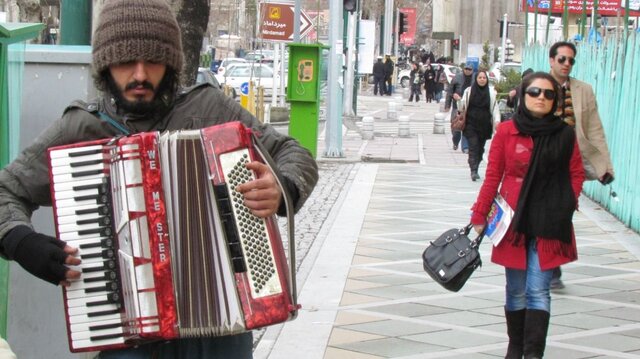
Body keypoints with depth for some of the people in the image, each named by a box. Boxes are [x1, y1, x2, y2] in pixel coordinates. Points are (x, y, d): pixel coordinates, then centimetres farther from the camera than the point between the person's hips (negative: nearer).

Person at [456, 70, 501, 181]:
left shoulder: (491, 92, 1)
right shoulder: (469, 91, 0)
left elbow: (495, 107, 0)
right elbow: (462, 105, 6)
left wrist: (497, 120, -11)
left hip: (484, 125, 2)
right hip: (471, 124, -2)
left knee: (480, 148, 9)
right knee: (473, 147, -11)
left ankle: (475, 169, 22)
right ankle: (473, 171, -17)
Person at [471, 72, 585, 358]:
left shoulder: (565, 134, 2)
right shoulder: (506, 131, -1)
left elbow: (576, 174, 10)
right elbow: (492, 177, 3)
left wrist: (566, 205, -5)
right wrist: (479, 216, 4)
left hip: (550, 225, 0)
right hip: (514, 222, 0)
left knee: (538, 291, -3)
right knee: (516, 290, 9)